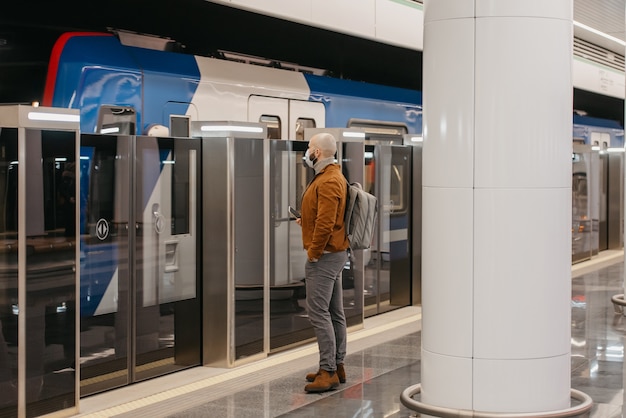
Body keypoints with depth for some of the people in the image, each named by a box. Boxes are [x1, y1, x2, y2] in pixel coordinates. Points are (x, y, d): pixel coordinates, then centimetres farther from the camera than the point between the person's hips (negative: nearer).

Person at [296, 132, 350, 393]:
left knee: (319, 312, -10)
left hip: (324, 255, -11)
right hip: (336, 253, 11)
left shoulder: (328, 182, -18)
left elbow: (325, 223, -25)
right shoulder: (334, 177, 15)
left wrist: (313, 252, -17)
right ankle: (336, 366, 20)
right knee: (334, 312, 13)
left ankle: (328, 372, -9)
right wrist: (306, 221, 12)